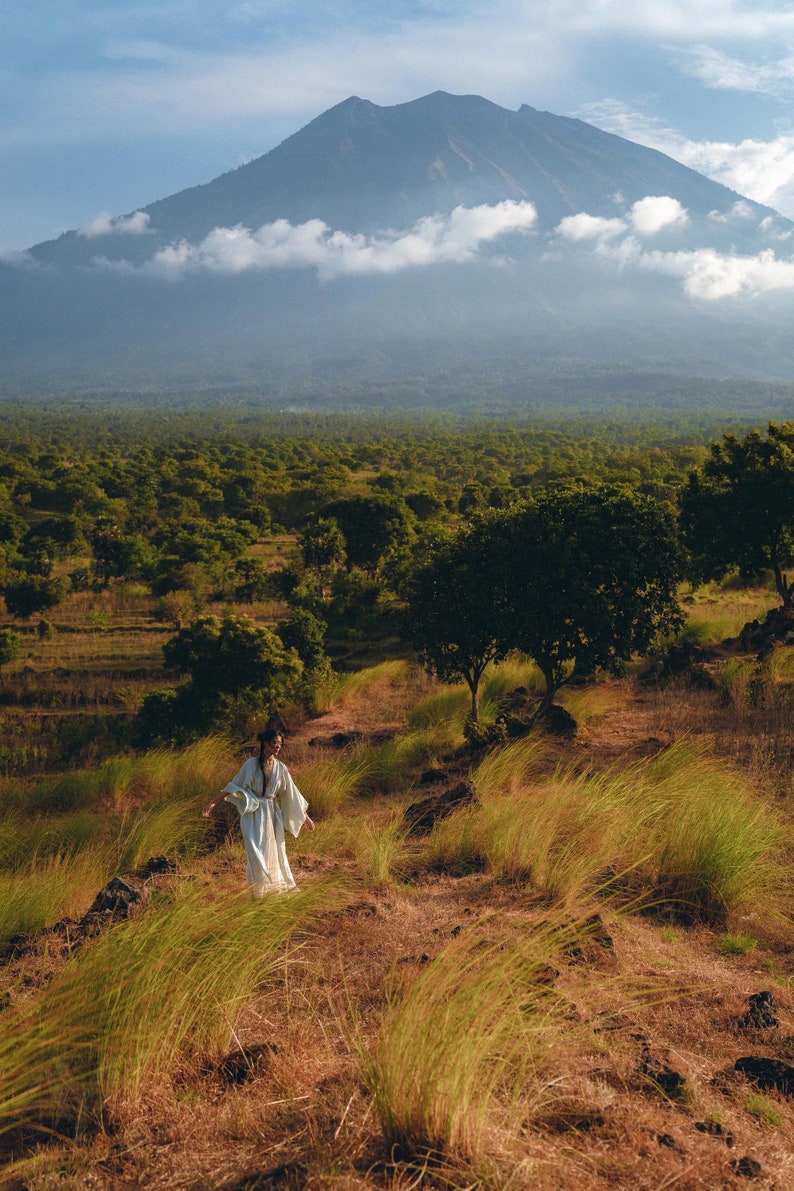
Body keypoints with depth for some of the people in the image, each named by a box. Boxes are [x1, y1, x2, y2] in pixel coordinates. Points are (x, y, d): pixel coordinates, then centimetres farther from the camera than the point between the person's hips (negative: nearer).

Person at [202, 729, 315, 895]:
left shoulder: (281, 768, 3)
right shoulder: (251, 764, -6)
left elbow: (292, 794, 10)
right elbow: (233, 786, -1)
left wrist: (306, 816, 14)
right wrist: (213, 803, -6)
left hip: (273, 815, 3)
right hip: (253, 814, -3)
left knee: (274, 852, 6)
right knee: (256, 852, -10)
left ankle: (276, 890, 17)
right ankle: (259, 892, 0)